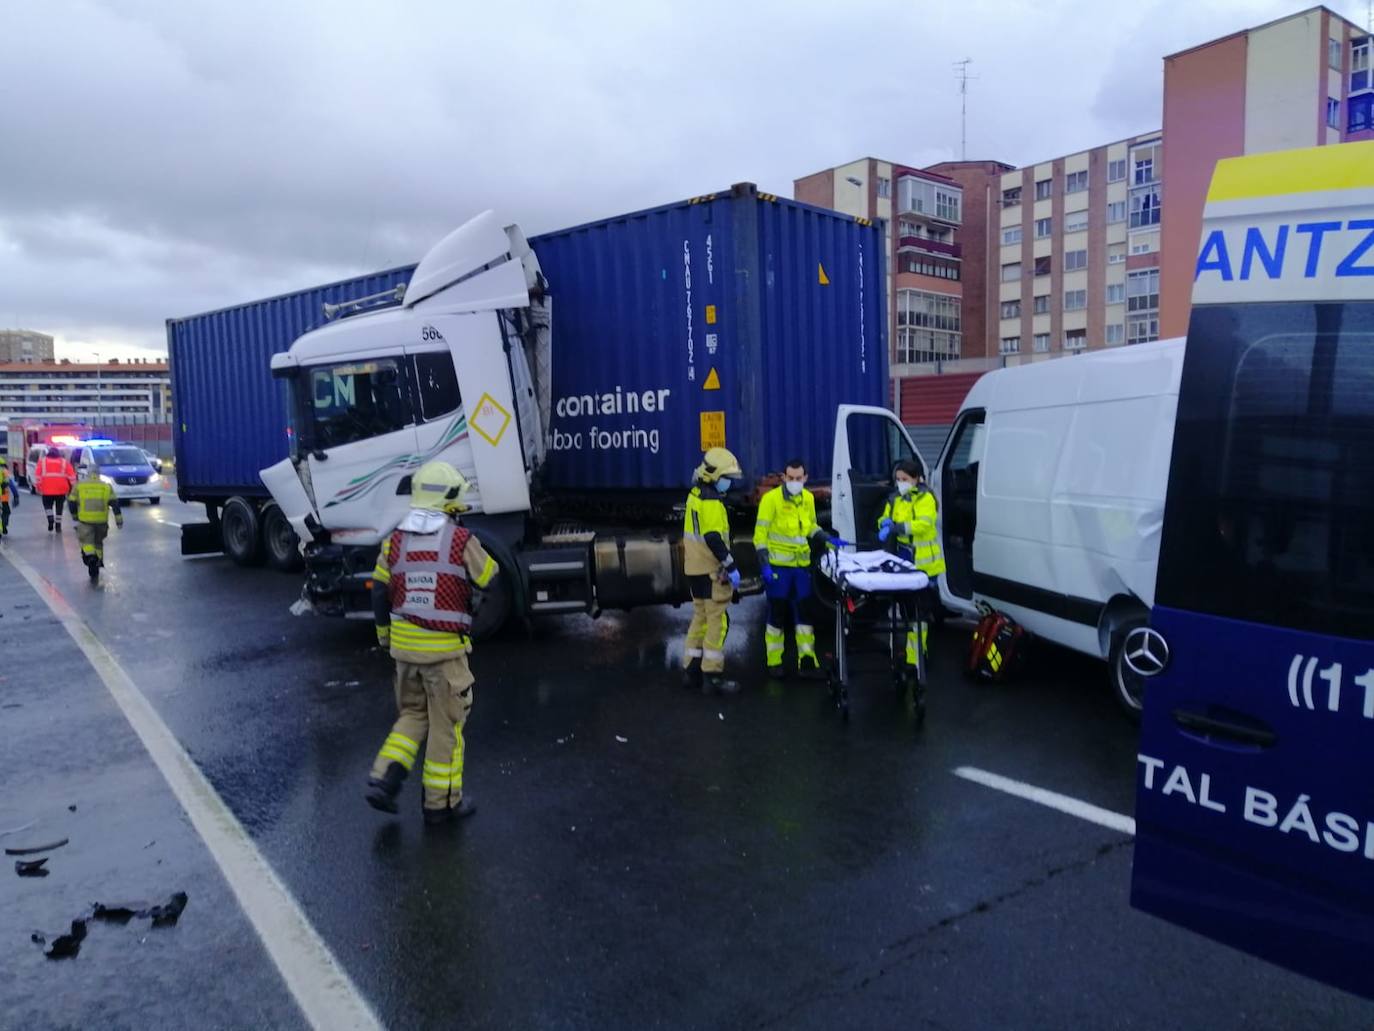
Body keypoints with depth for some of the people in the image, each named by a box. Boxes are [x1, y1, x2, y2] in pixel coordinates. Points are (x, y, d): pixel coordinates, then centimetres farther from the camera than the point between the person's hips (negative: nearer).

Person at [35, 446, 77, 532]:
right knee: (59, 507, 11)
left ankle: (51, 520, -9)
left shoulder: (42, 461, 7)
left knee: (48, 505, 14)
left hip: (47, 489, -1)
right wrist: (74, 486, 5)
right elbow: (71, 475, 2)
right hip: (61, 489, 1)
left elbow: (37, 474, 0)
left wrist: (37, 486, 2)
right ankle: (58, 525, 11)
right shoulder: (64, 462, 8)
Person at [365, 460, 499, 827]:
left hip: (404, 644, 5)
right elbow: (490, 580, 0)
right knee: (446, 724, 8)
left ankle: (383, 780, 11)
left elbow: (380, 593, 7)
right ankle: (441, 802, 18)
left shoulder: (395, 540, 1)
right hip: (445, 647, -5)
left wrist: (385, 635, 20)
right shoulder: (462, 541, -13)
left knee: (413, 714, 23)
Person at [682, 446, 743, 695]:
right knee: (718, 622, -4)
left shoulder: (695, 495, 12)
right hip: (711, 571, -10)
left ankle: (691, 670, 22)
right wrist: (731, 567, -20)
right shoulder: (711, 502, -18)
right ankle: (712, 676, -1)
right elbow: (714, 539, -25)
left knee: (701, 618, 16)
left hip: (696, 569, 10)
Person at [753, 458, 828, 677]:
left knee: (804, 610, 6)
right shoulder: (771, 498, -9)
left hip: (801, 564, 5)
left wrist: (828, 539, 4)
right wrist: (764, 564, -17)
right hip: (777, 565, -5)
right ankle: (774, 662, 13)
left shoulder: (808, 498, 9)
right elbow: (760, 533, -11)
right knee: (777, 613, 2)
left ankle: (807, 658, 14)